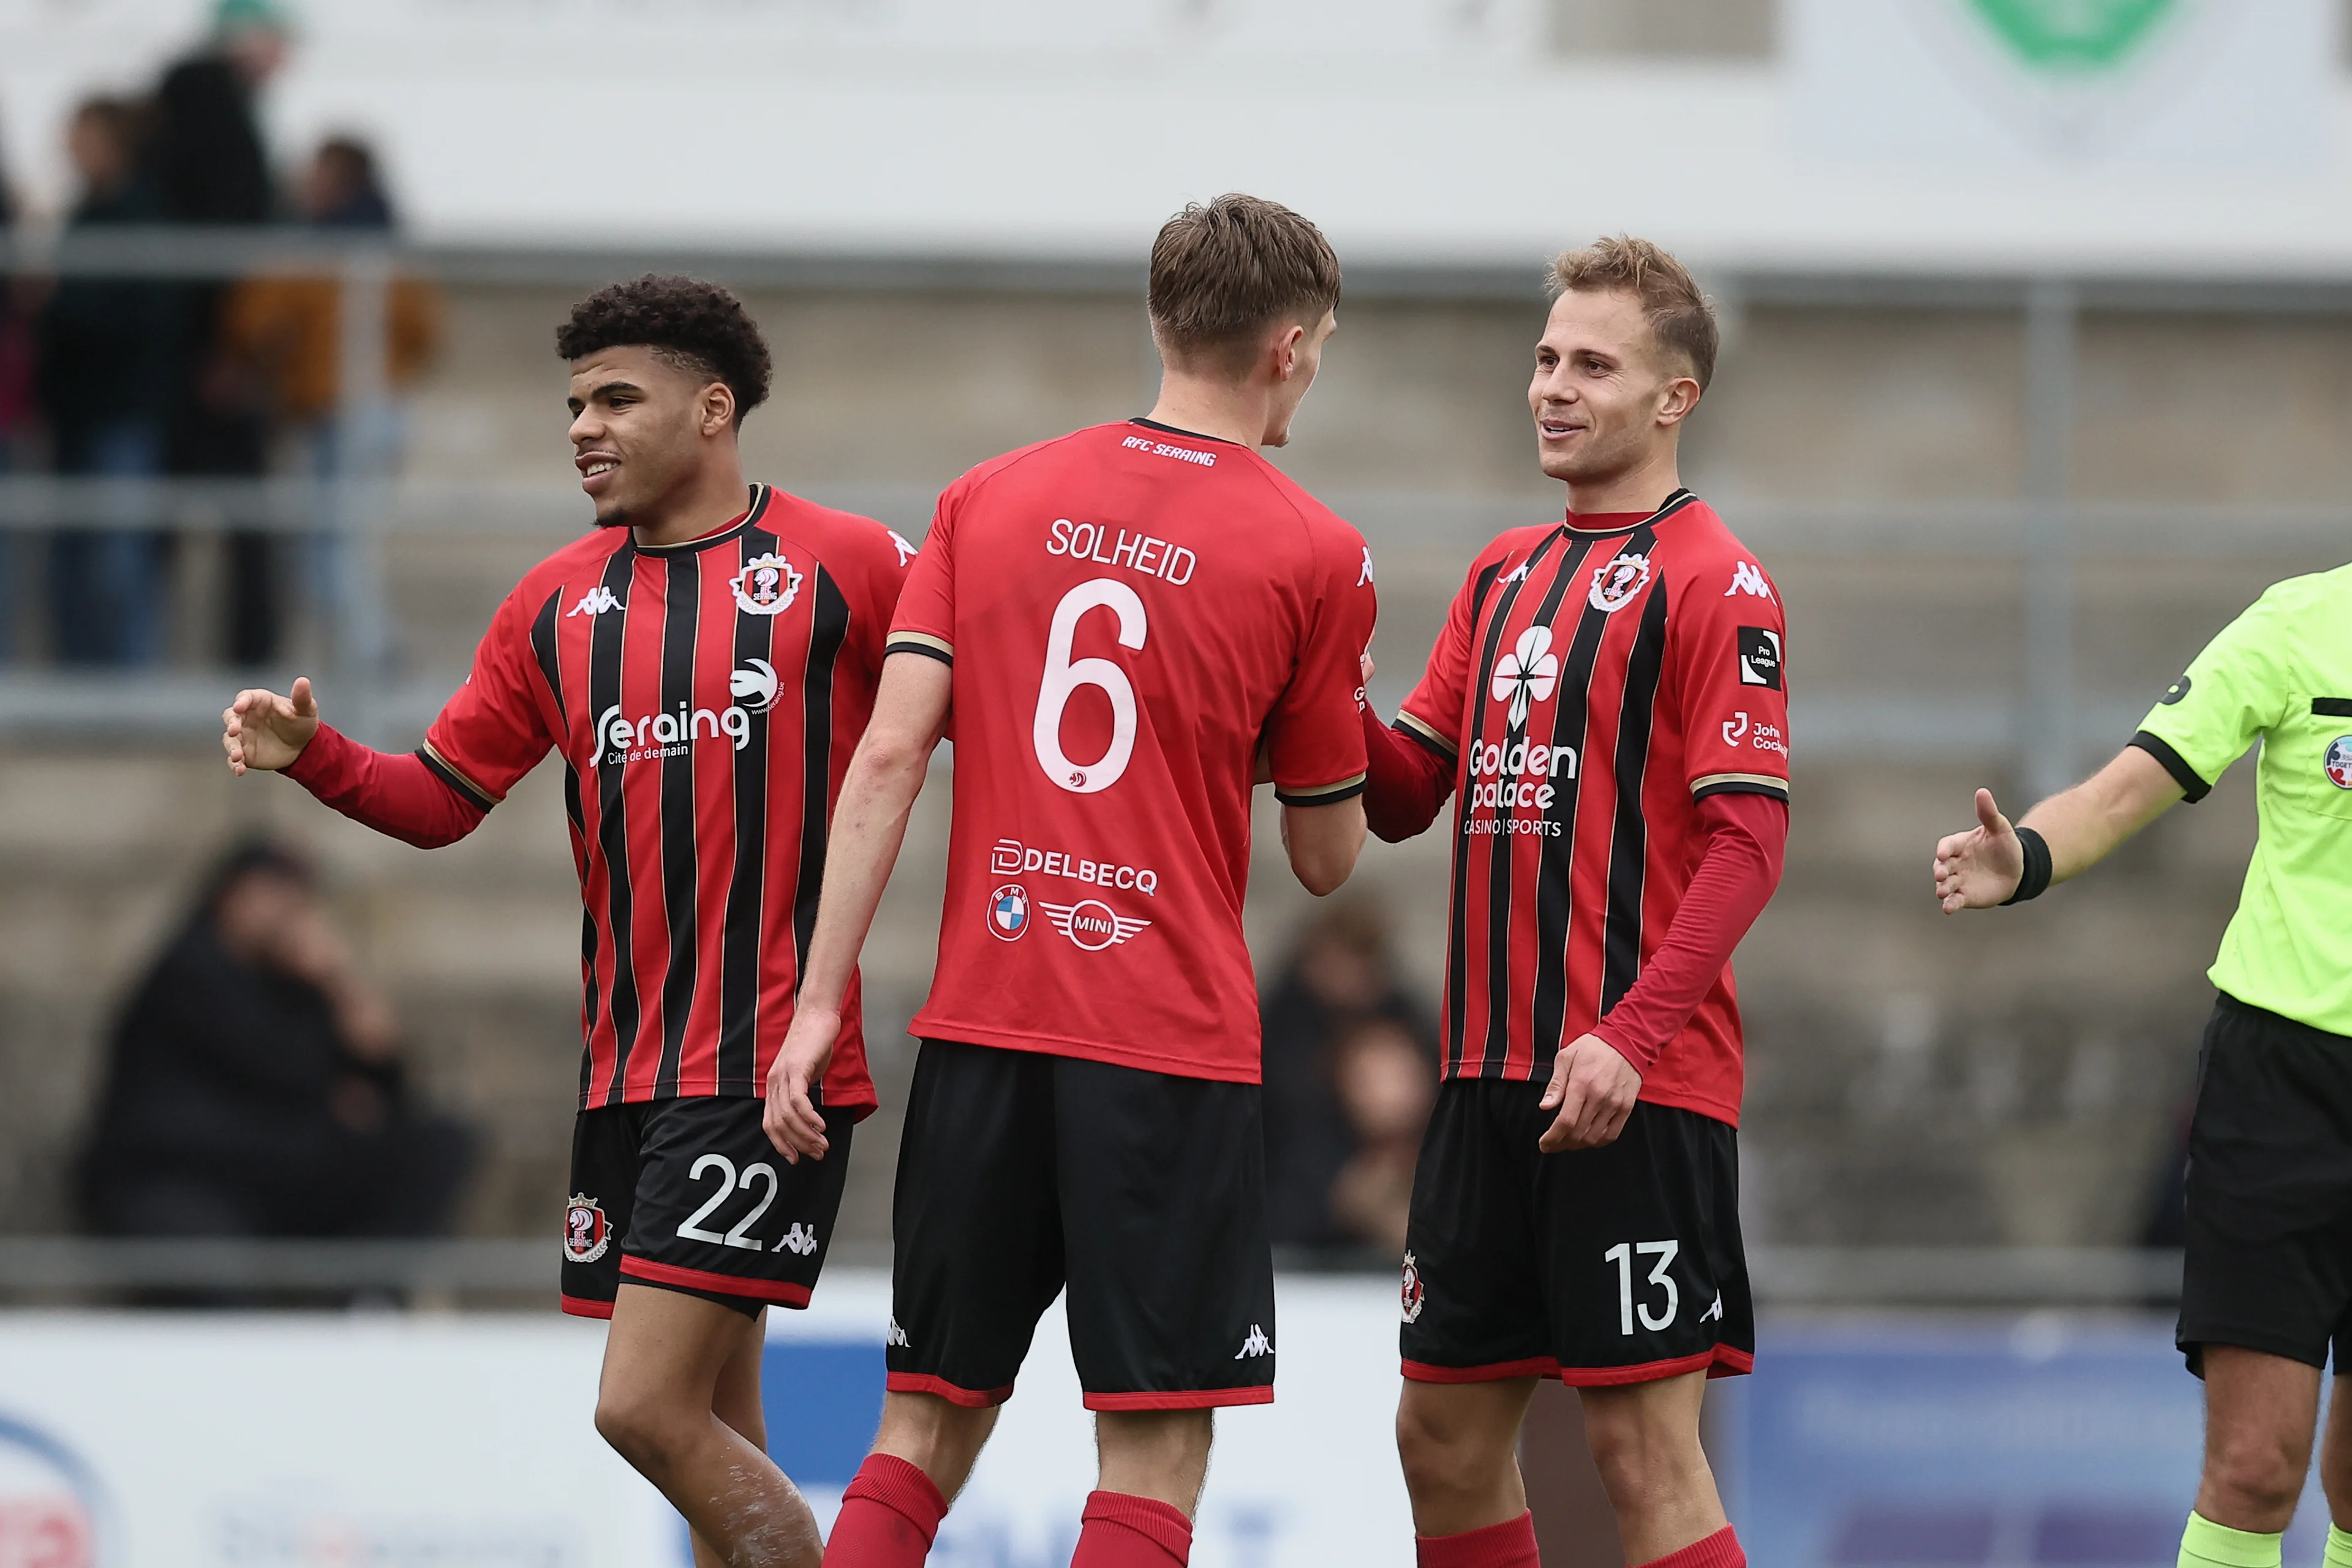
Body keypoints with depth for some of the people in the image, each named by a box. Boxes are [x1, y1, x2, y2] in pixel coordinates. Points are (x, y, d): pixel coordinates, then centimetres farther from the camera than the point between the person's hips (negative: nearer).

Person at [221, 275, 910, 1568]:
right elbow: (441, 800, 16)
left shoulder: (846, 567, -3)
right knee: (715, 1433, 9)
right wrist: (312, 756, -1)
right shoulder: (557, 603, 13)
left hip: (771, 1069, -6)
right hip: (626, 1064, 6)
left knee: (647, 1409, -16)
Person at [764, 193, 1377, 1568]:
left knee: (931, 1421, 12)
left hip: (981, 1030, 4)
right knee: (1156, 1448, -1)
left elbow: (891, 754, -1)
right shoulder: (1316, 554, -2)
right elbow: (1328, 857, 5)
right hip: (1173, 1042, -4)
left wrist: (823, 996, 0)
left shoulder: (990, 499, 8)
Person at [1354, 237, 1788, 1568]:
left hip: (1637, 1088, -8)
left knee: (1645, 1446, -8)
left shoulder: (1712, 581, -7)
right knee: (1447, 1433, 10)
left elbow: (1749, 842, -14)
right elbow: (1407, 795, 18)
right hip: (1492, 1071, 8)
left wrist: (1631, 1036, -22)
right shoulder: (1506, 573, 17)